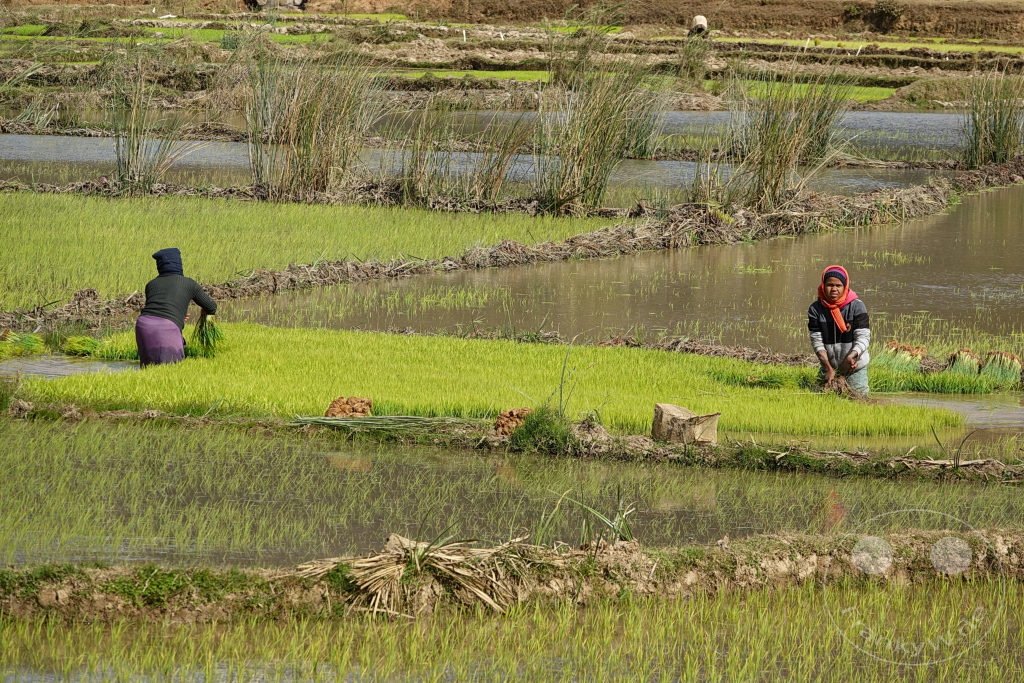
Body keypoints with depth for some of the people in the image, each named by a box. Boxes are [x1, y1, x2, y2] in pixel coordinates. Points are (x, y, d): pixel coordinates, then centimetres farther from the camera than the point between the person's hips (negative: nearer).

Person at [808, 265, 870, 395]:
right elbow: (817, 341, -7)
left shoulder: (857, 306, -10)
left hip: (855, 368, -2)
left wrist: (852, 355, -34)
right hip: (829, 366, 2)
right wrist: (828, 368, -17)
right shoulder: (815, 309, -5)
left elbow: (863, 337, -14)